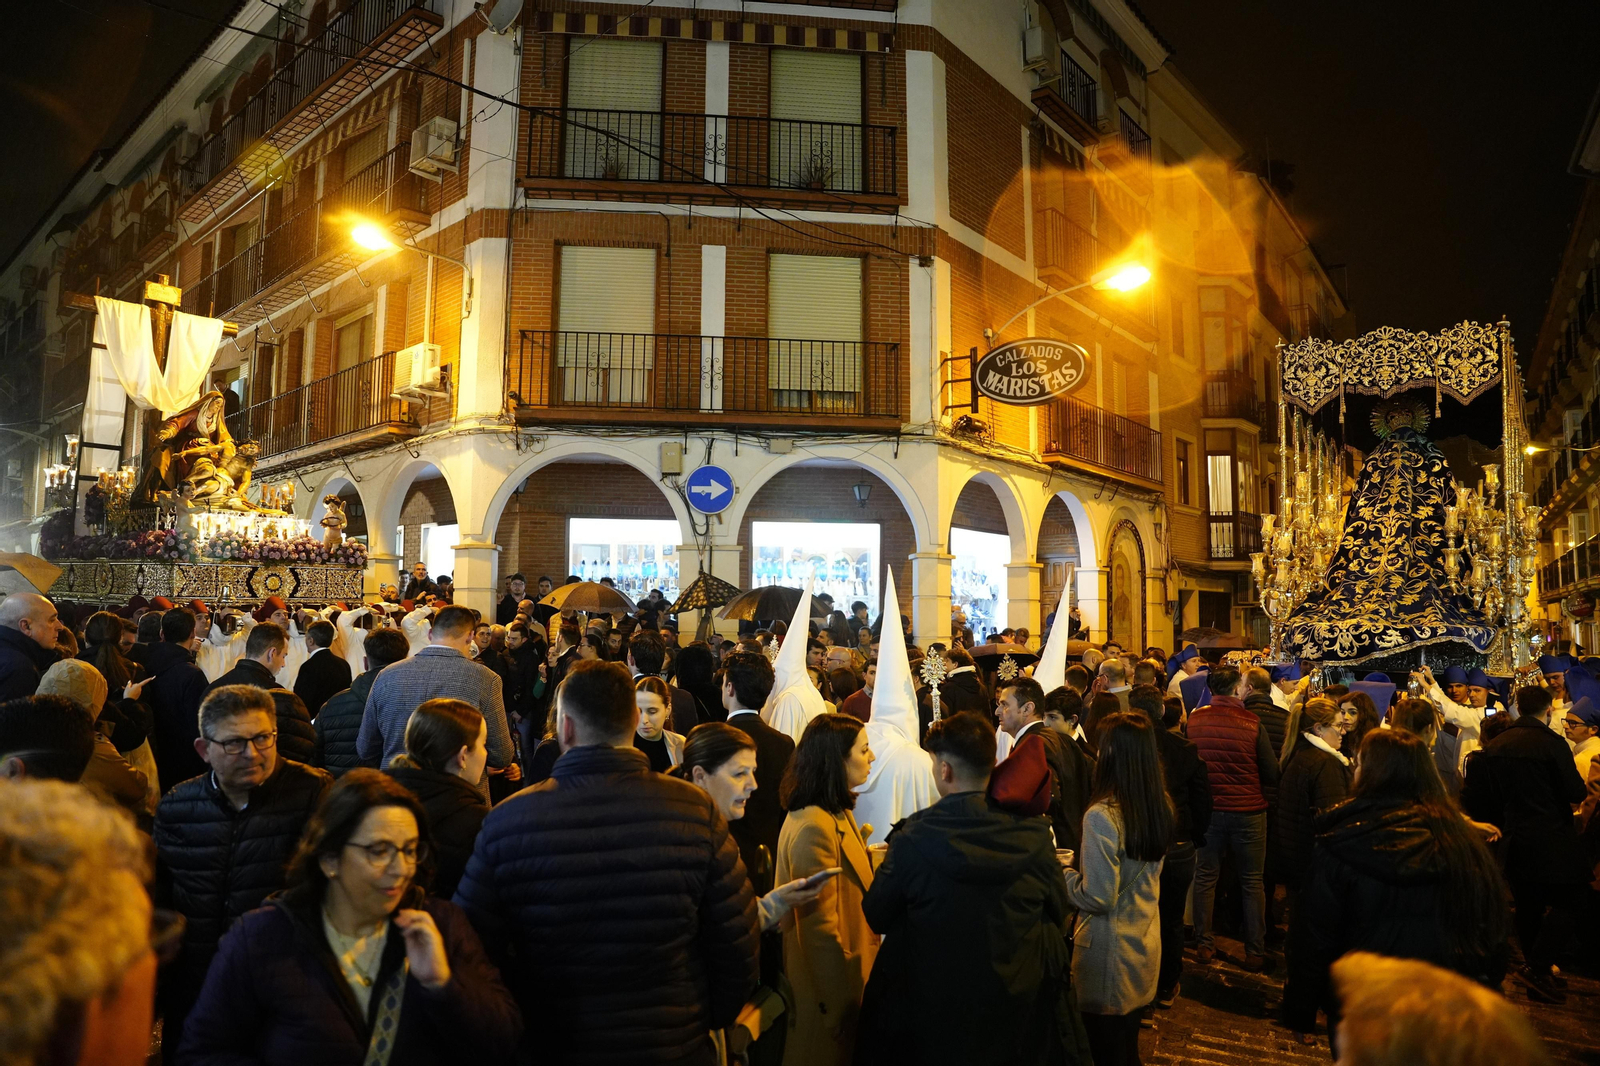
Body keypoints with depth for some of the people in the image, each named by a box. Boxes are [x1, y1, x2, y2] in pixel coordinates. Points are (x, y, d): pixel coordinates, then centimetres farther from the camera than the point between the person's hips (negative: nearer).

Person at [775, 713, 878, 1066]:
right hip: (829, 995, -9)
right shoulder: (814, 827, -27)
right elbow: (820, 930, -25)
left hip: (847, 974, 9)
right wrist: (844, 1005, -20)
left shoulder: (837, 814, 5)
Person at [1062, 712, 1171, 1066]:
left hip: (1110, 955, -7)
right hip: (1144, 945, 7)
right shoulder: (1161, 806, -2)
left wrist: (1062, 872, -6)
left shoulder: (1102, 816, -26)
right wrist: (1084, 863, 16)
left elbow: (1097, 898, -22)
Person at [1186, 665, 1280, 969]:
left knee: (1205, 878, 14)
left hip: (1208, 809, 2)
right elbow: (1272, 773, -7)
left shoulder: (1194, 719, -8)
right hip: (1248, 811, -2)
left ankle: (1205, 943, 23)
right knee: (1252, 882, 11)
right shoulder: (1252, 723, -15)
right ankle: (1255, 951, 18)